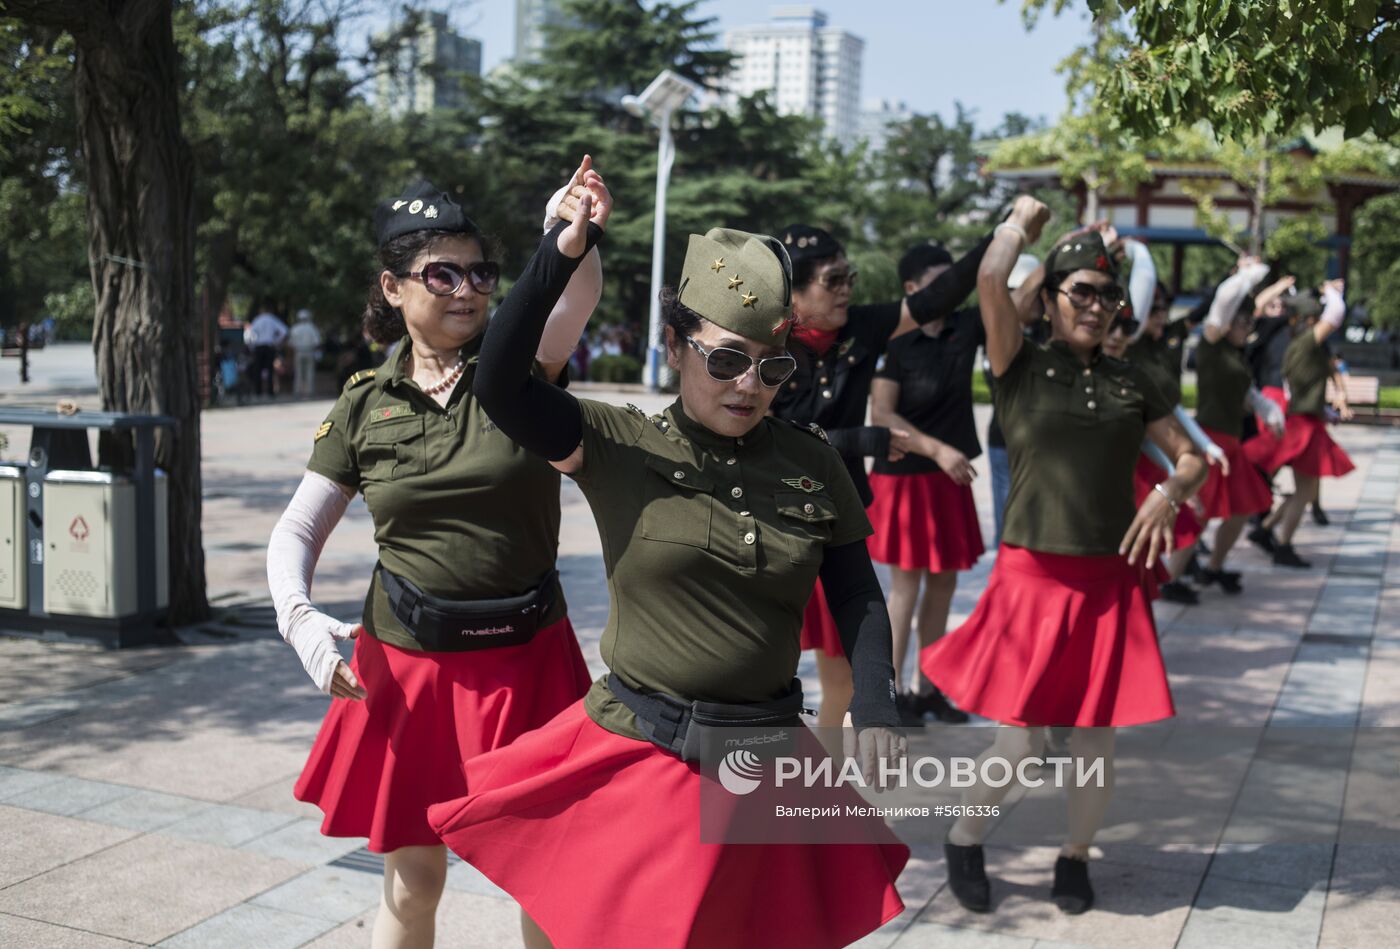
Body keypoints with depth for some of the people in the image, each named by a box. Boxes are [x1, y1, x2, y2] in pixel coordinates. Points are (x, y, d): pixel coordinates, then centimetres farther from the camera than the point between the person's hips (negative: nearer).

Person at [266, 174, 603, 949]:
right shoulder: (365, 404, 0)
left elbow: (583, 288, -25)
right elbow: (296, 533, 4)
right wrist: (298, 616, -15)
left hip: (525, 660, -1)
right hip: (404, 663, 1)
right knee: (411, 883, 12)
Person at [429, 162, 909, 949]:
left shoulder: (813, 467, 0)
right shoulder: (617, 446, -8)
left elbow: (859, 599, 7)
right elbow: (500, 386, -22)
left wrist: (875, 713, -6)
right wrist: (565, 252, -30)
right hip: (636, 757, -2)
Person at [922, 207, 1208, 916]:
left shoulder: (1130, 383, 11)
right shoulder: (1021, 368, -1)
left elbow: (1190, 456, 16)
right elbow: (990, 280, -15)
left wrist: (1169, 494, -5)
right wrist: (1021, 220, 3)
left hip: (1112, 583, 4)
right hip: (1033, 576, -4)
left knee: (1095, 741, 8)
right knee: (1021, 740, -3)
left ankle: (1076, 853, 32)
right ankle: (964, 839, 24)